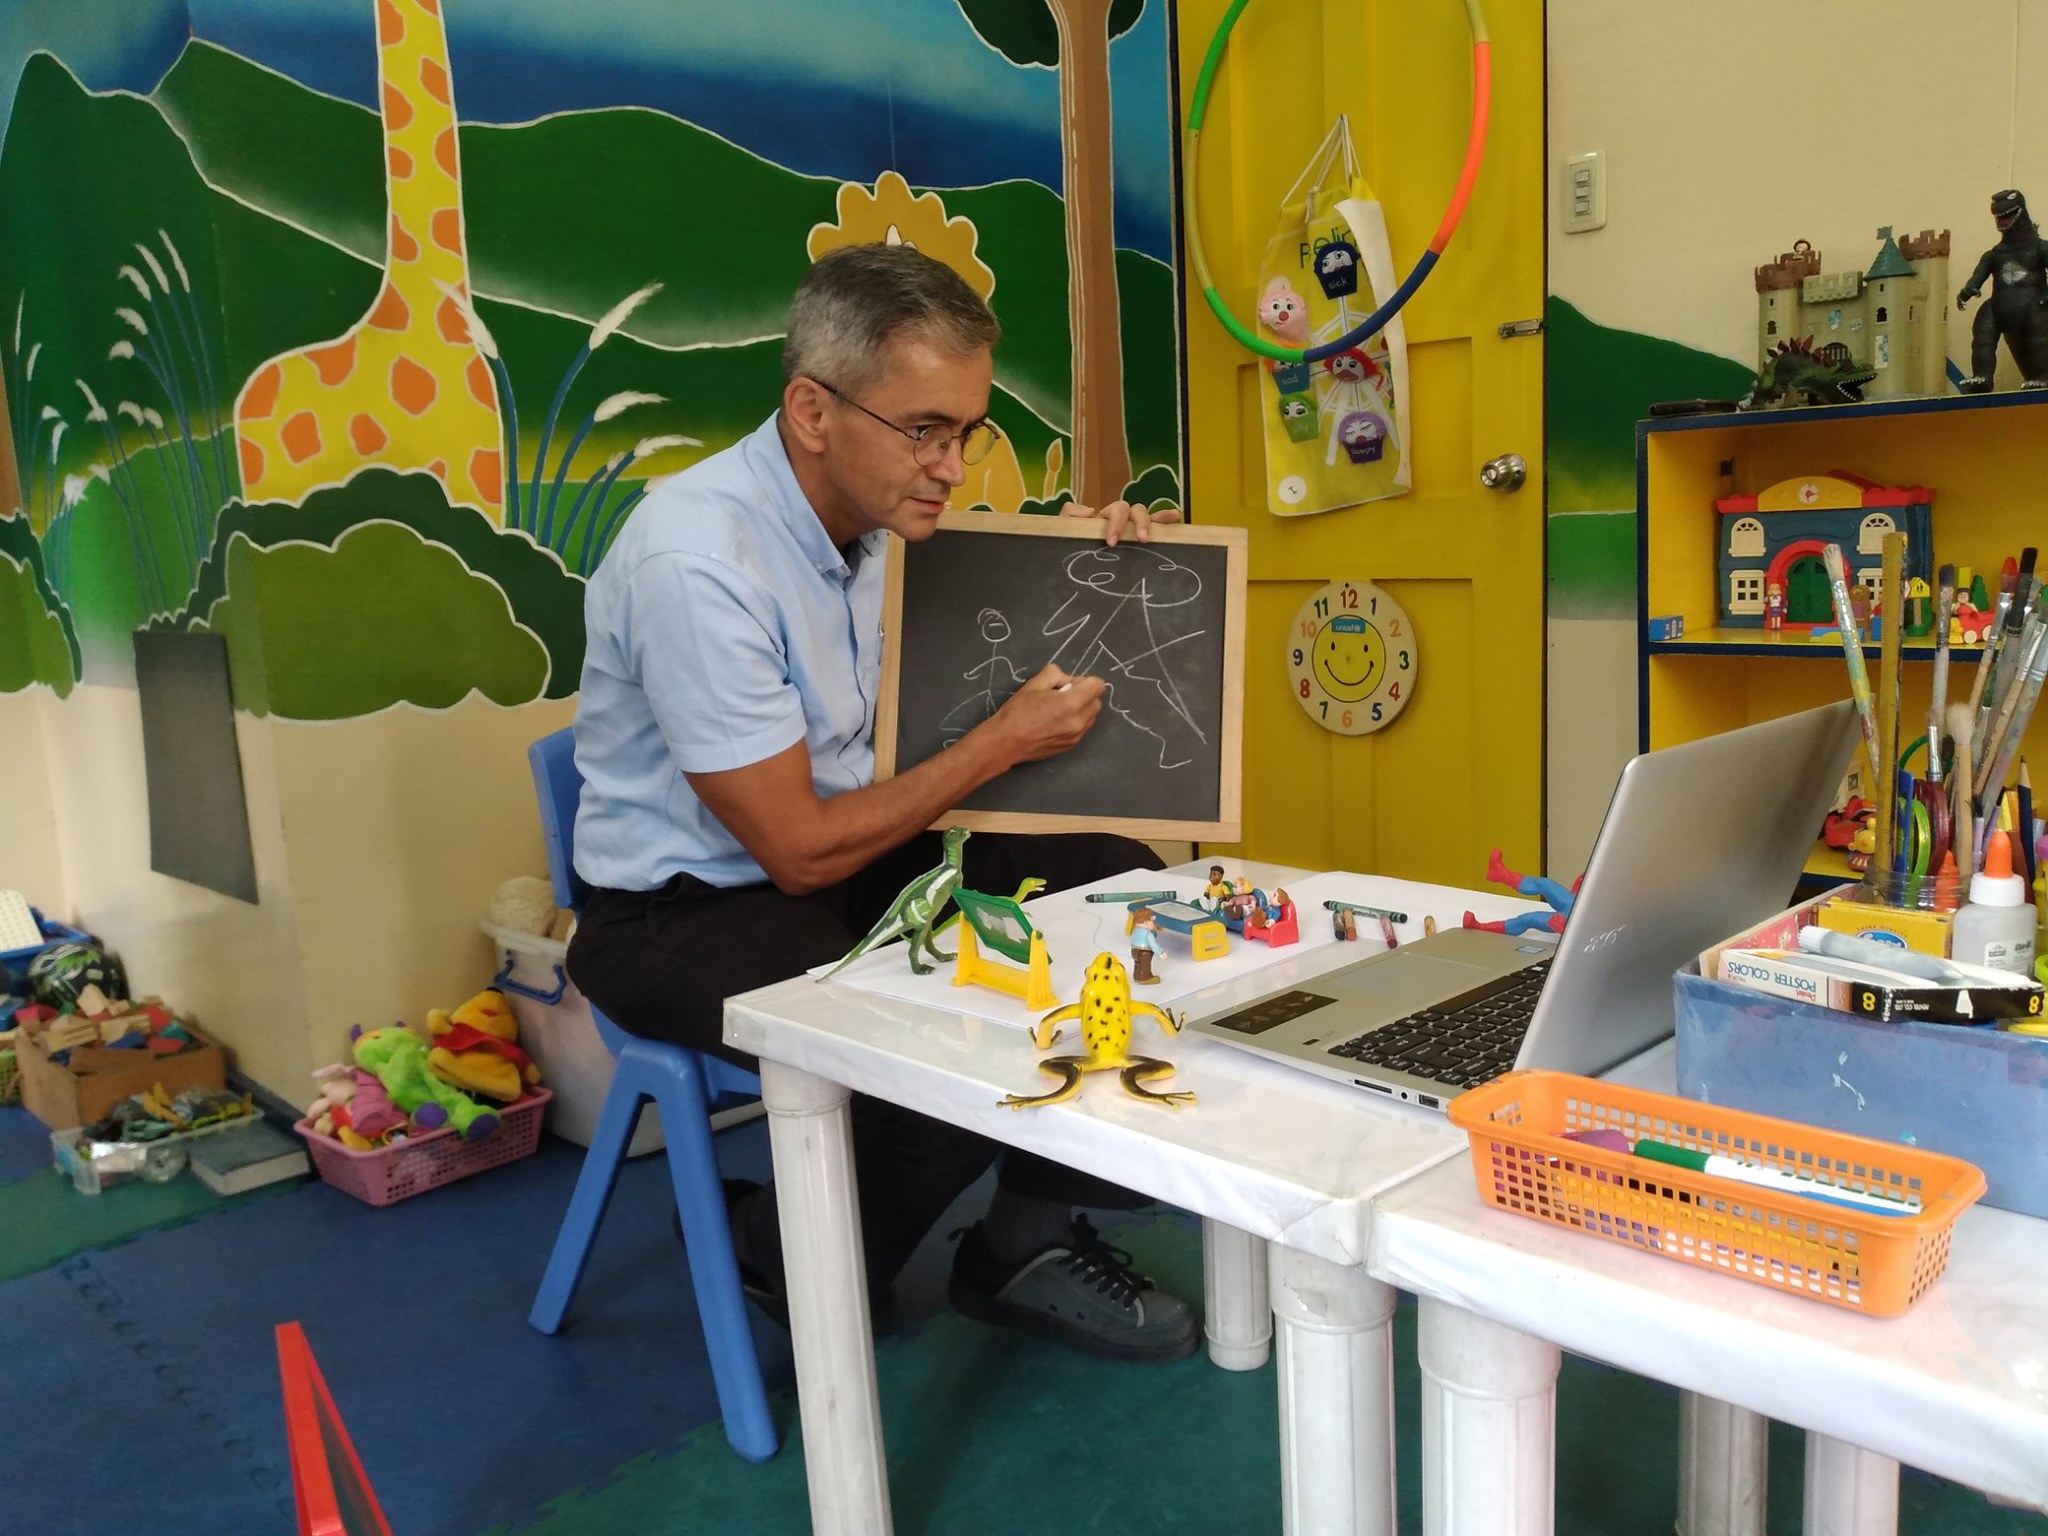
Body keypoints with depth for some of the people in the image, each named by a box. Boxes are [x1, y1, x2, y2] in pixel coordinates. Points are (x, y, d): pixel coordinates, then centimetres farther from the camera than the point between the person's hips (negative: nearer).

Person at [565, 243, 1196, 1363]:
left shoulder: (880, 511, -1)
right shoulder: (697, 563, -26)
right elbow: (800, 849, -24)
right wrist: (1004, 742, -17)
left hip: (841, 853, 8)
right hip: (685, 914, -8)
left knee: (1118, 883, -6)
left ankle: (1032, 1238, 8)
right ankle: (794, 1261, 3)